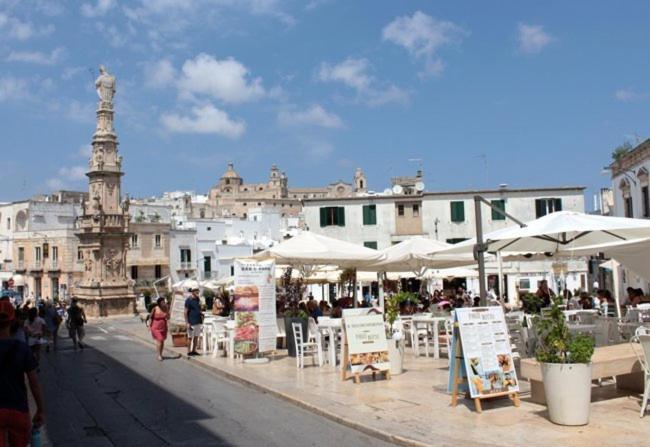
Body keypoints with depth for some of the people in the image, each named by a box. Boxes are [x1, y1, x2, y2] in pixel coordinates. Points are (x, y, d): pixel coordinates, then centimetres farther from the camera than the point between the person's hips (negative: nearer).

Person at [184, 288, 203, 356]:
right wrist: (187, 323, -16)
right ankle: (189, 351, 7)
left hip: (198, 322, 7)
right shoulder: (188, 300, -10)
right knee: (190, 337, 0)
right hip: (191, 322, -7)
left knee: (196, 337, 10)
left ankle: (194, 350, 17)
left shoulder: (197, 299, 11)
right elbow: (186, 312, -11)